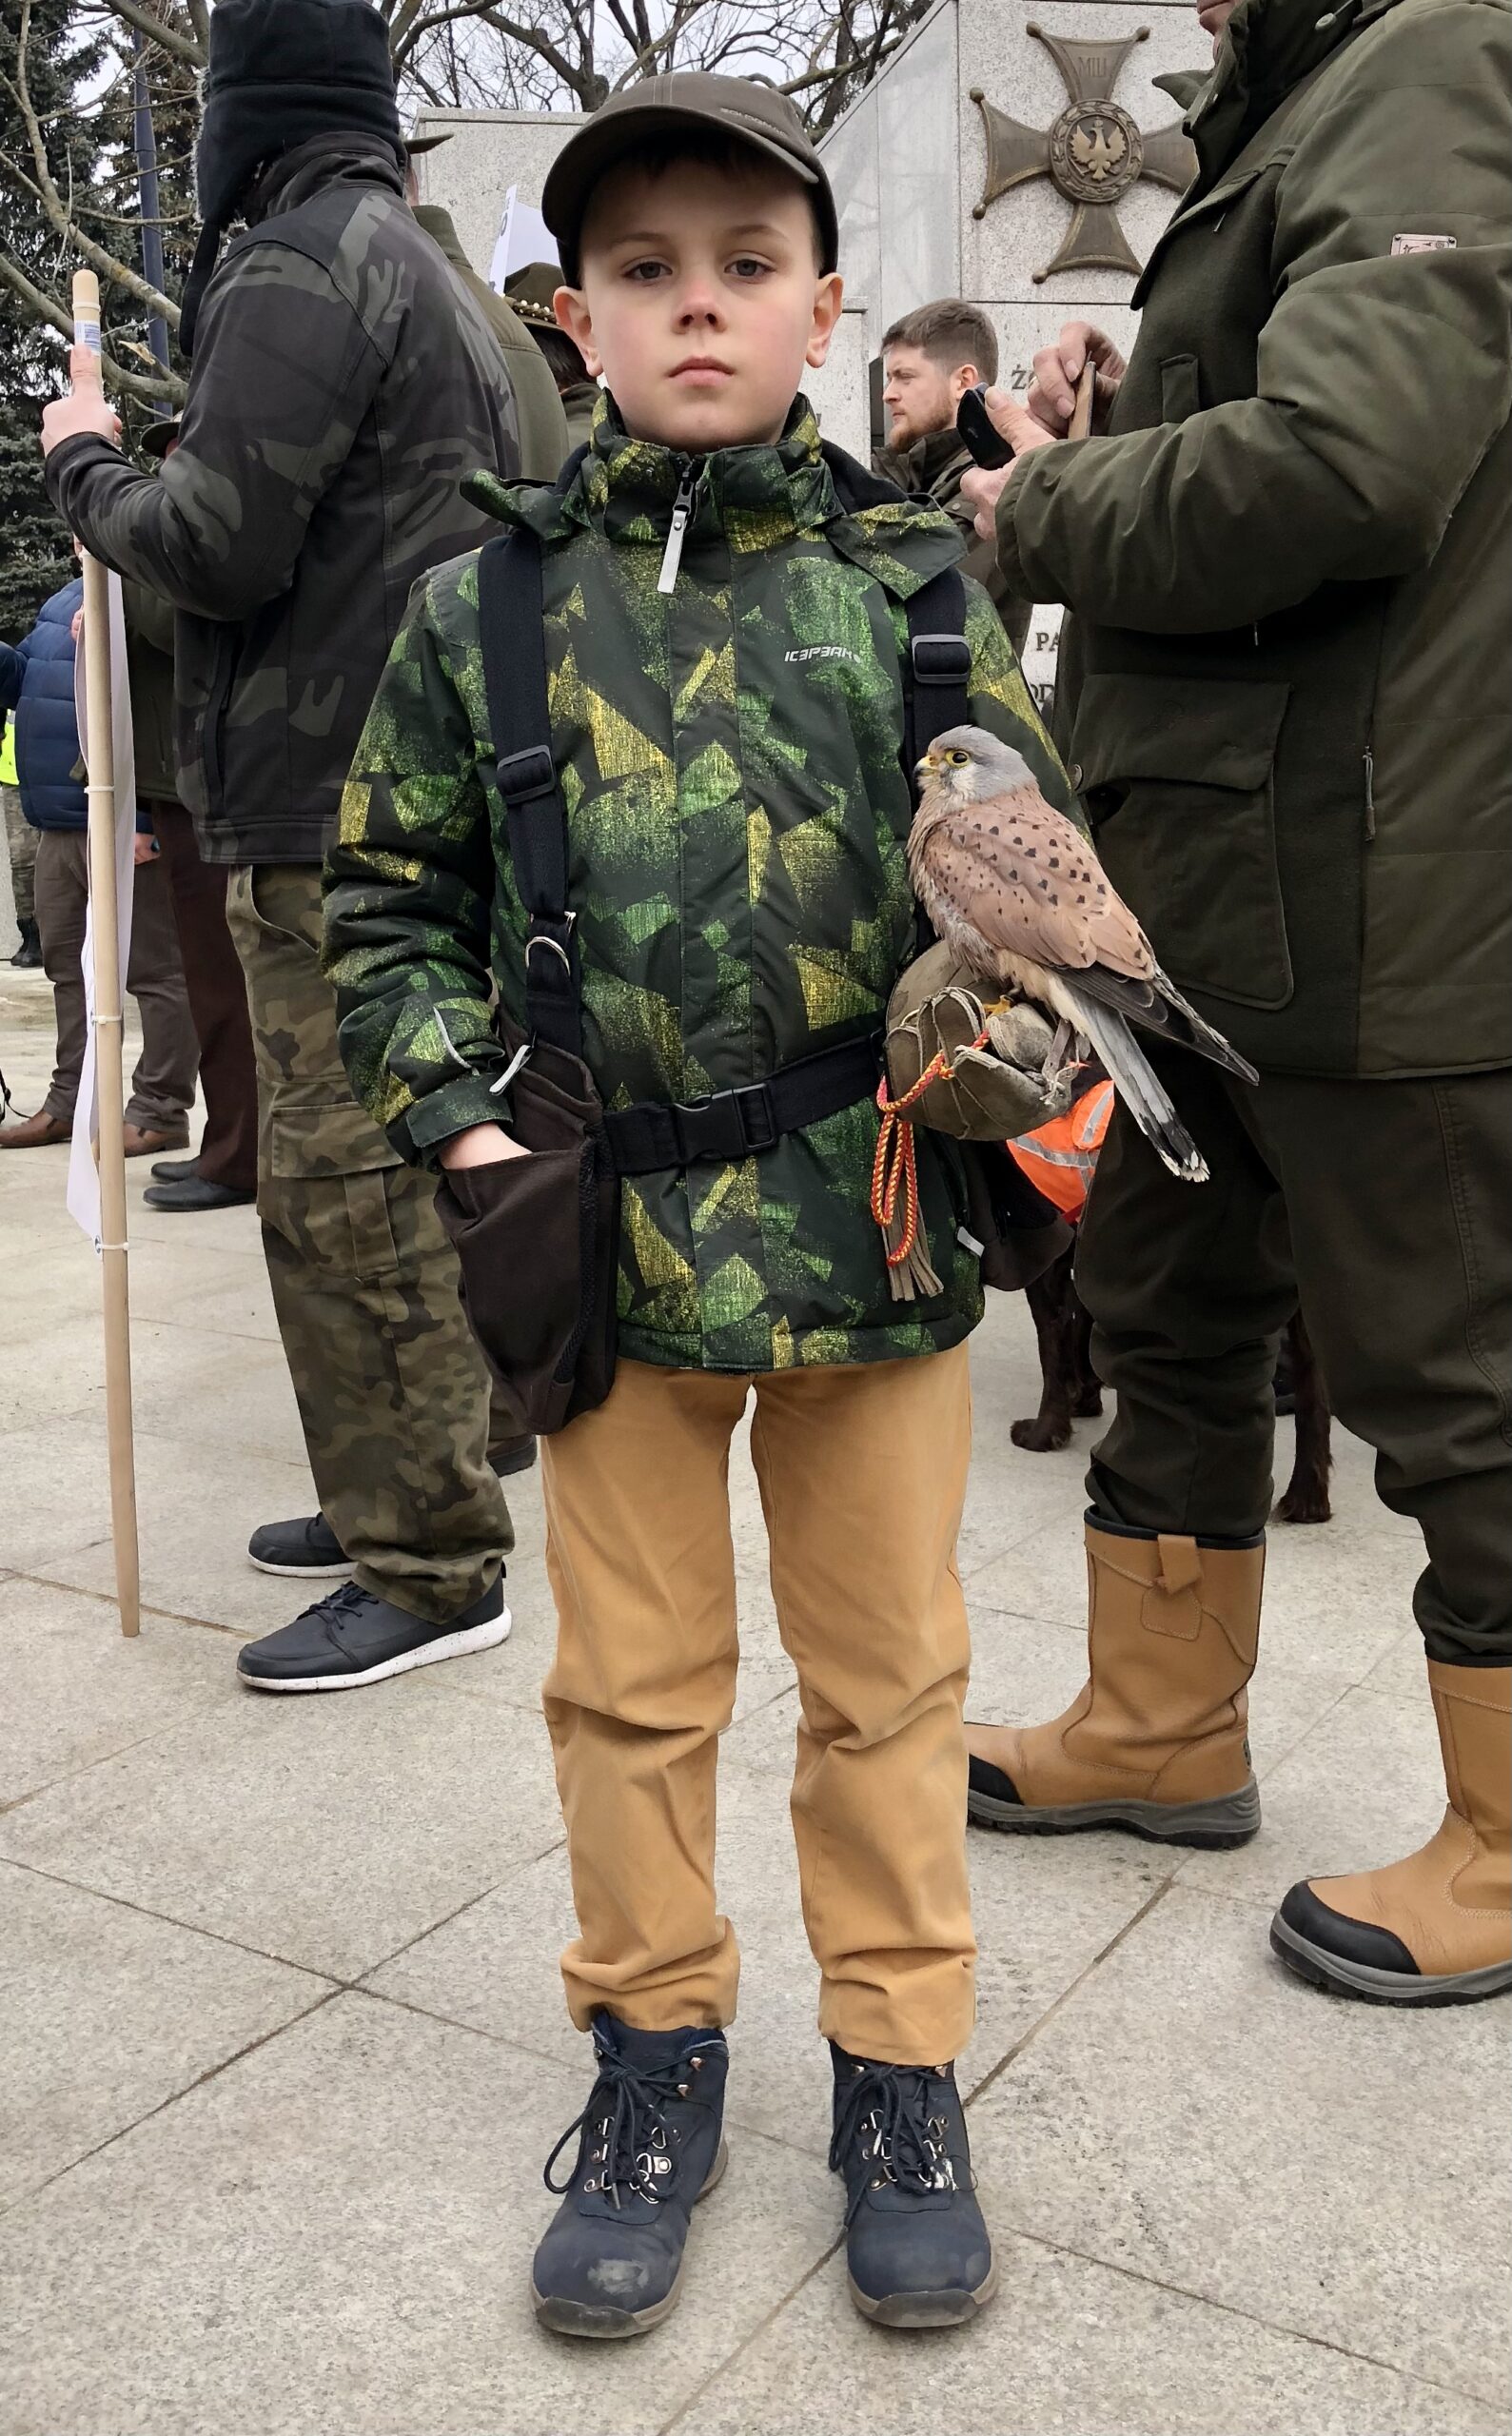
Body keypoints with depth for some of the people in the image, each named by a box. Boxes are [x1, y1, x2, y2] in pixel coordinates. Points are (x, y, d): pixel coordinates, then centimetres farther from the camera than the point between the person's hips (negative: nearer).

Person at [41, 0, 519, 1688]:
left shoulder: (293, 270, -9)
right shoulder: (427, 270, 21)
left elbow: (217, 545, -16)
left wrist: (84, 462, 3)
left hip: (329, 803, -10)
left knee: (343, 1180, -8)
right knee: (386, 1165, 16)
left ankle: (431, 1564, -2)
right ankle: (398, 1495, 26)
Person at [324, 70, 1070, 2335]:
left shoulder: (906, 580, 2)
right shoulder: (487, 605, 1)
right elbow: (390, 896, 7)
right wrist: (457, 1117, -5)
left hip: (870, 1219, 0)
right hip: (610, 1228, 1)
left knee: (888, 1667, 12)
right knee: (631, 1677, 13)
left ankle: (900, 2063, 31)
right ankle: (656, 2049, 34)